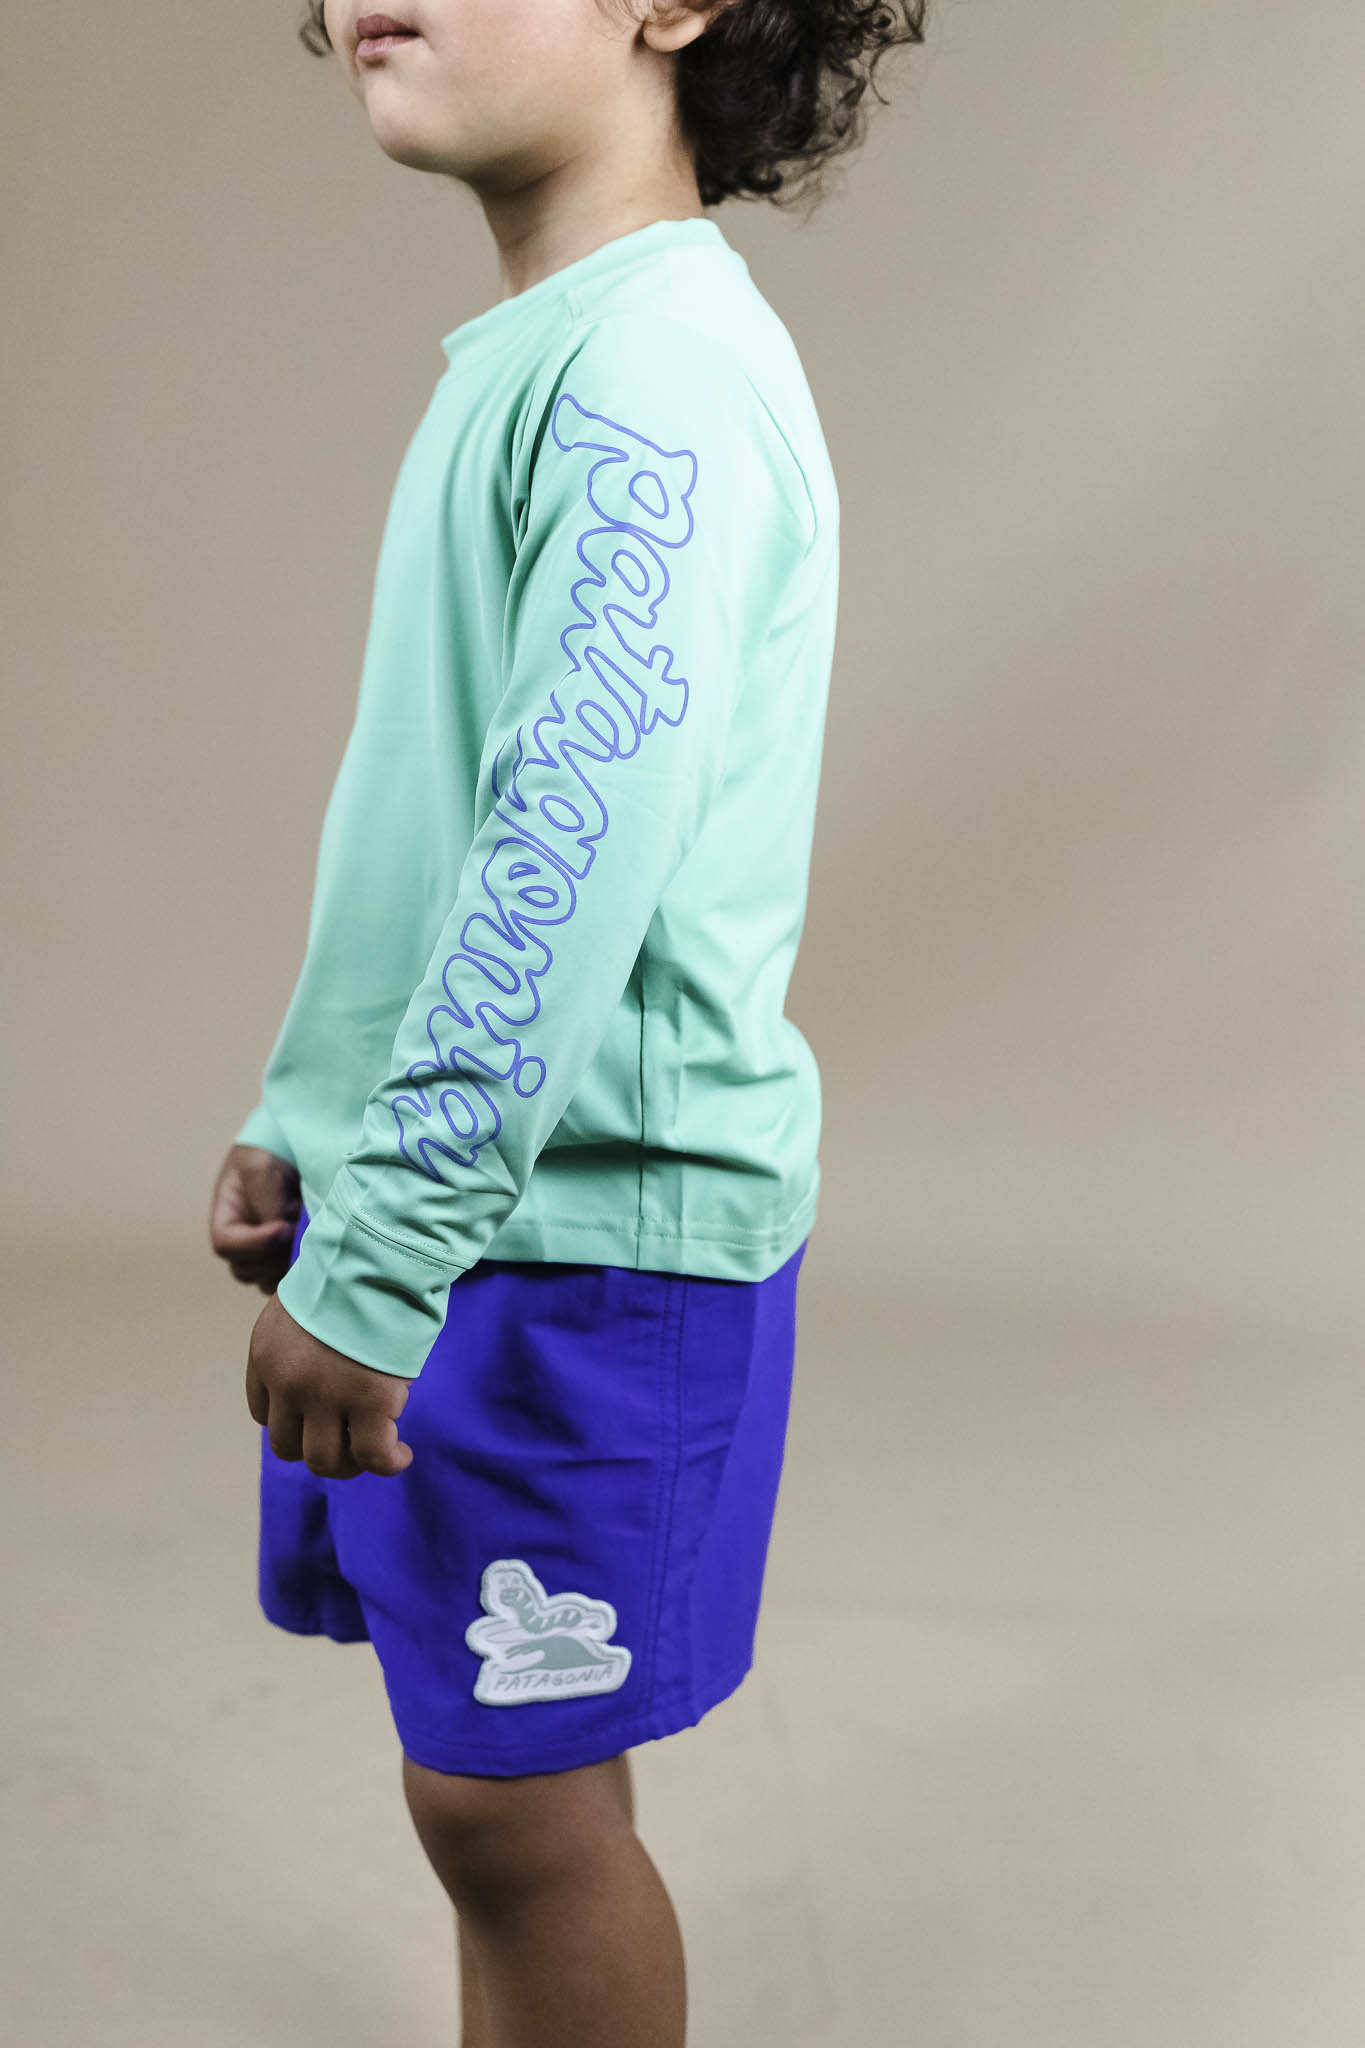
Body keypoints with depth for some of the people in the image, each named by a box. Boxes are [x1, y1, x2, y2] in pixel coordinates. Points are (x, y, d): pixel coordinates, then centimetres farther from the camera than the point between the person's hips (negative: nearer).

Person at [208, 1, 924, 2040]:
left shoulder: (654, 365, -17)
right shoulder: (522, 357, 14)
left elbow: (573, 856, -25)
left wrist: (380, 1255, -23)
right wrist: (307, 1131, 17)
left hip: (587, 1221, -9)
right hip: (462, 1200, 9)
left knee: (514, 1797, 4)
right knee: (506, 1782, 18)